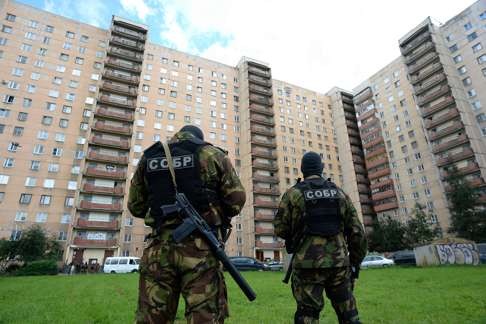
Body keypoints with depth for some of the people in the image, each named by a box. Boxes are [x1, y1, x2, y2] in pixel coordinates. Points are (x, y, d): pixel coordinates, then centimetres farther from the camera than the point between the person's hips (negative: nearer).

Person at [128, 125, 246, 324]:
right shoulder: (212, 155, 4)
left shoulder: (148, 157, 12)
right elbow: (236, 199, 0)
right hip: (201, 247, -3)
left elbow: (135, 206, 16)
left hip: (159, 246, 3)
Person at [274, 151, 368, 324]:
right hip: (339, 263, 3)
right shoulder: (339, 193, 7)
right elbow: (356, 230, 8)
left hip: (308, 264, -3)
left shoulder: (293, 193, -3)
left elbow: (280, 229, -1)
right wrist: (355, 261, 18)